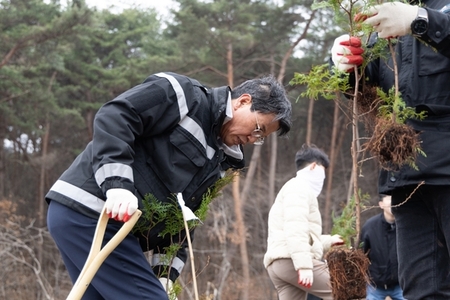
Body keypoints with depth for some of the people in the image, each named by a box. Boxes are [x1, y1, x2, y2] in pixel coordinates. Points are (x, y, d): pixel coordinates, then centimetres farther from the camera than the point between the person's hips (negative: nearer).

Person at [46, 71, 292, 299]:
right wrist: (117, 183, -26)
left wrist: (166, 270, 5)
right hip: (85, 209, -9)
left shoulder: (216, 161, 19)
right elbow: (113, 117, -16)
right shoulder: (182, 96, -5)